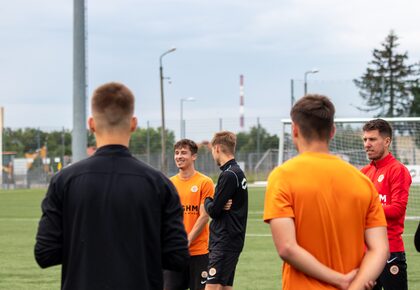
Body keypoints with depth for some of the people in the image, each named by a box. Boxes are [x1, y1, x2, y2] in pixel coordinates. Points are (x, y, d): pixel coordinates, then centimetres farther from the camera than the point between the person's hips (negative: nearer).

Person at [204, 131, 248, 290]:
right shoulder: (237, 172, 15)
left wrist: (207, 202, 5)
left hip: (225, 242, -10)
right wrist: (212, 203, -7)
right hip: (231, 240, 10)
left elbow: (213, 210, -15)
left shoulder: (228, 175, -15)